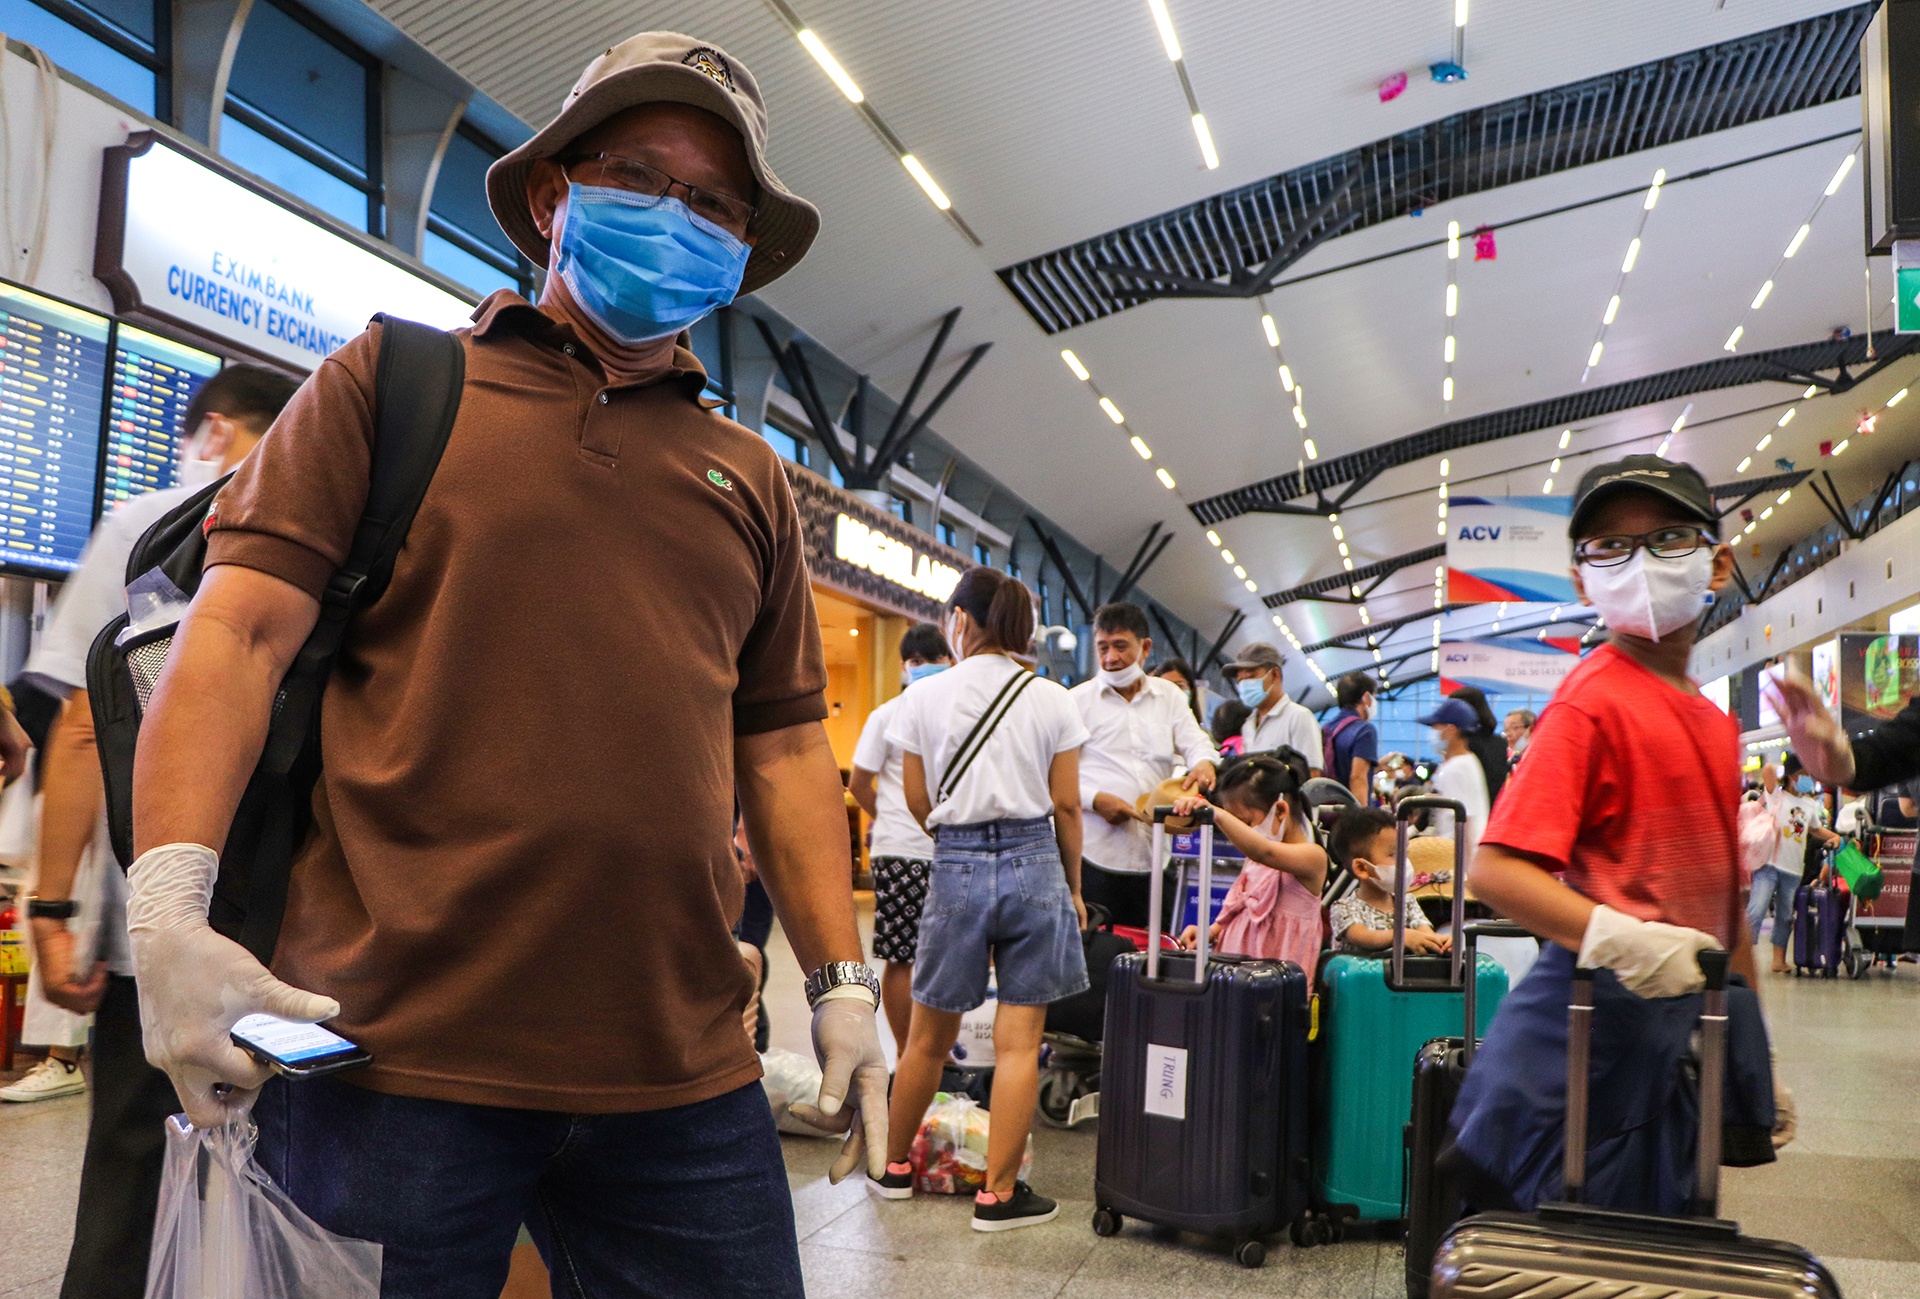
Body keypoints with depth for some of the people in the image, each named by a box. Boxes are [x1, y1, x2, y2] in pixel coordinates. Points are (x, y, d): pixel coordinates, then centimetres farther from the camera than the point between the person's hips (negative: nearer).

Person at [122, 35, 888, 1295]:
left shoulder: (751, 479, 15)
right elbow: (241, 631, -2)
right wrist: (169, 905, -15)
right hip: (393, 1055, -3)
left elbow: (783, 745, 15)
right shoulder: (396, 379, 7)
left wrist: (843, 980, 9)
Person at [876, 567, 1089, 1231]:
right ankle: (999, 1193, 11)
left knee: (929, 1037, 15)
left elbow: (918, 803, 3)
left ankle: (893, 1165, 32)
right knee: (1019, 1043, 5)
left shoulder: (924, 698, -2)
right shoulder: (1053, 700, 0)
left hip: (957, 869, 0)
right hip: (1035, 863, 0)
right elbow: (1066, 806, 1)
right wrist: (1073, 886, 13)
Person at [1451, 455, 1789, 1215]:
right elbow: (1496, 870, -22)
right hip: (1607, 1007, -8)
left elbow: (1720, 897, 19)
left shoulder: (1716, 722, 12)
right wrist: (1617, 937, -35)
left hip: (1690, 1016, 8)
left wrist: (1758, 1056, 21)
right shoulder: (1594, 701, -13)